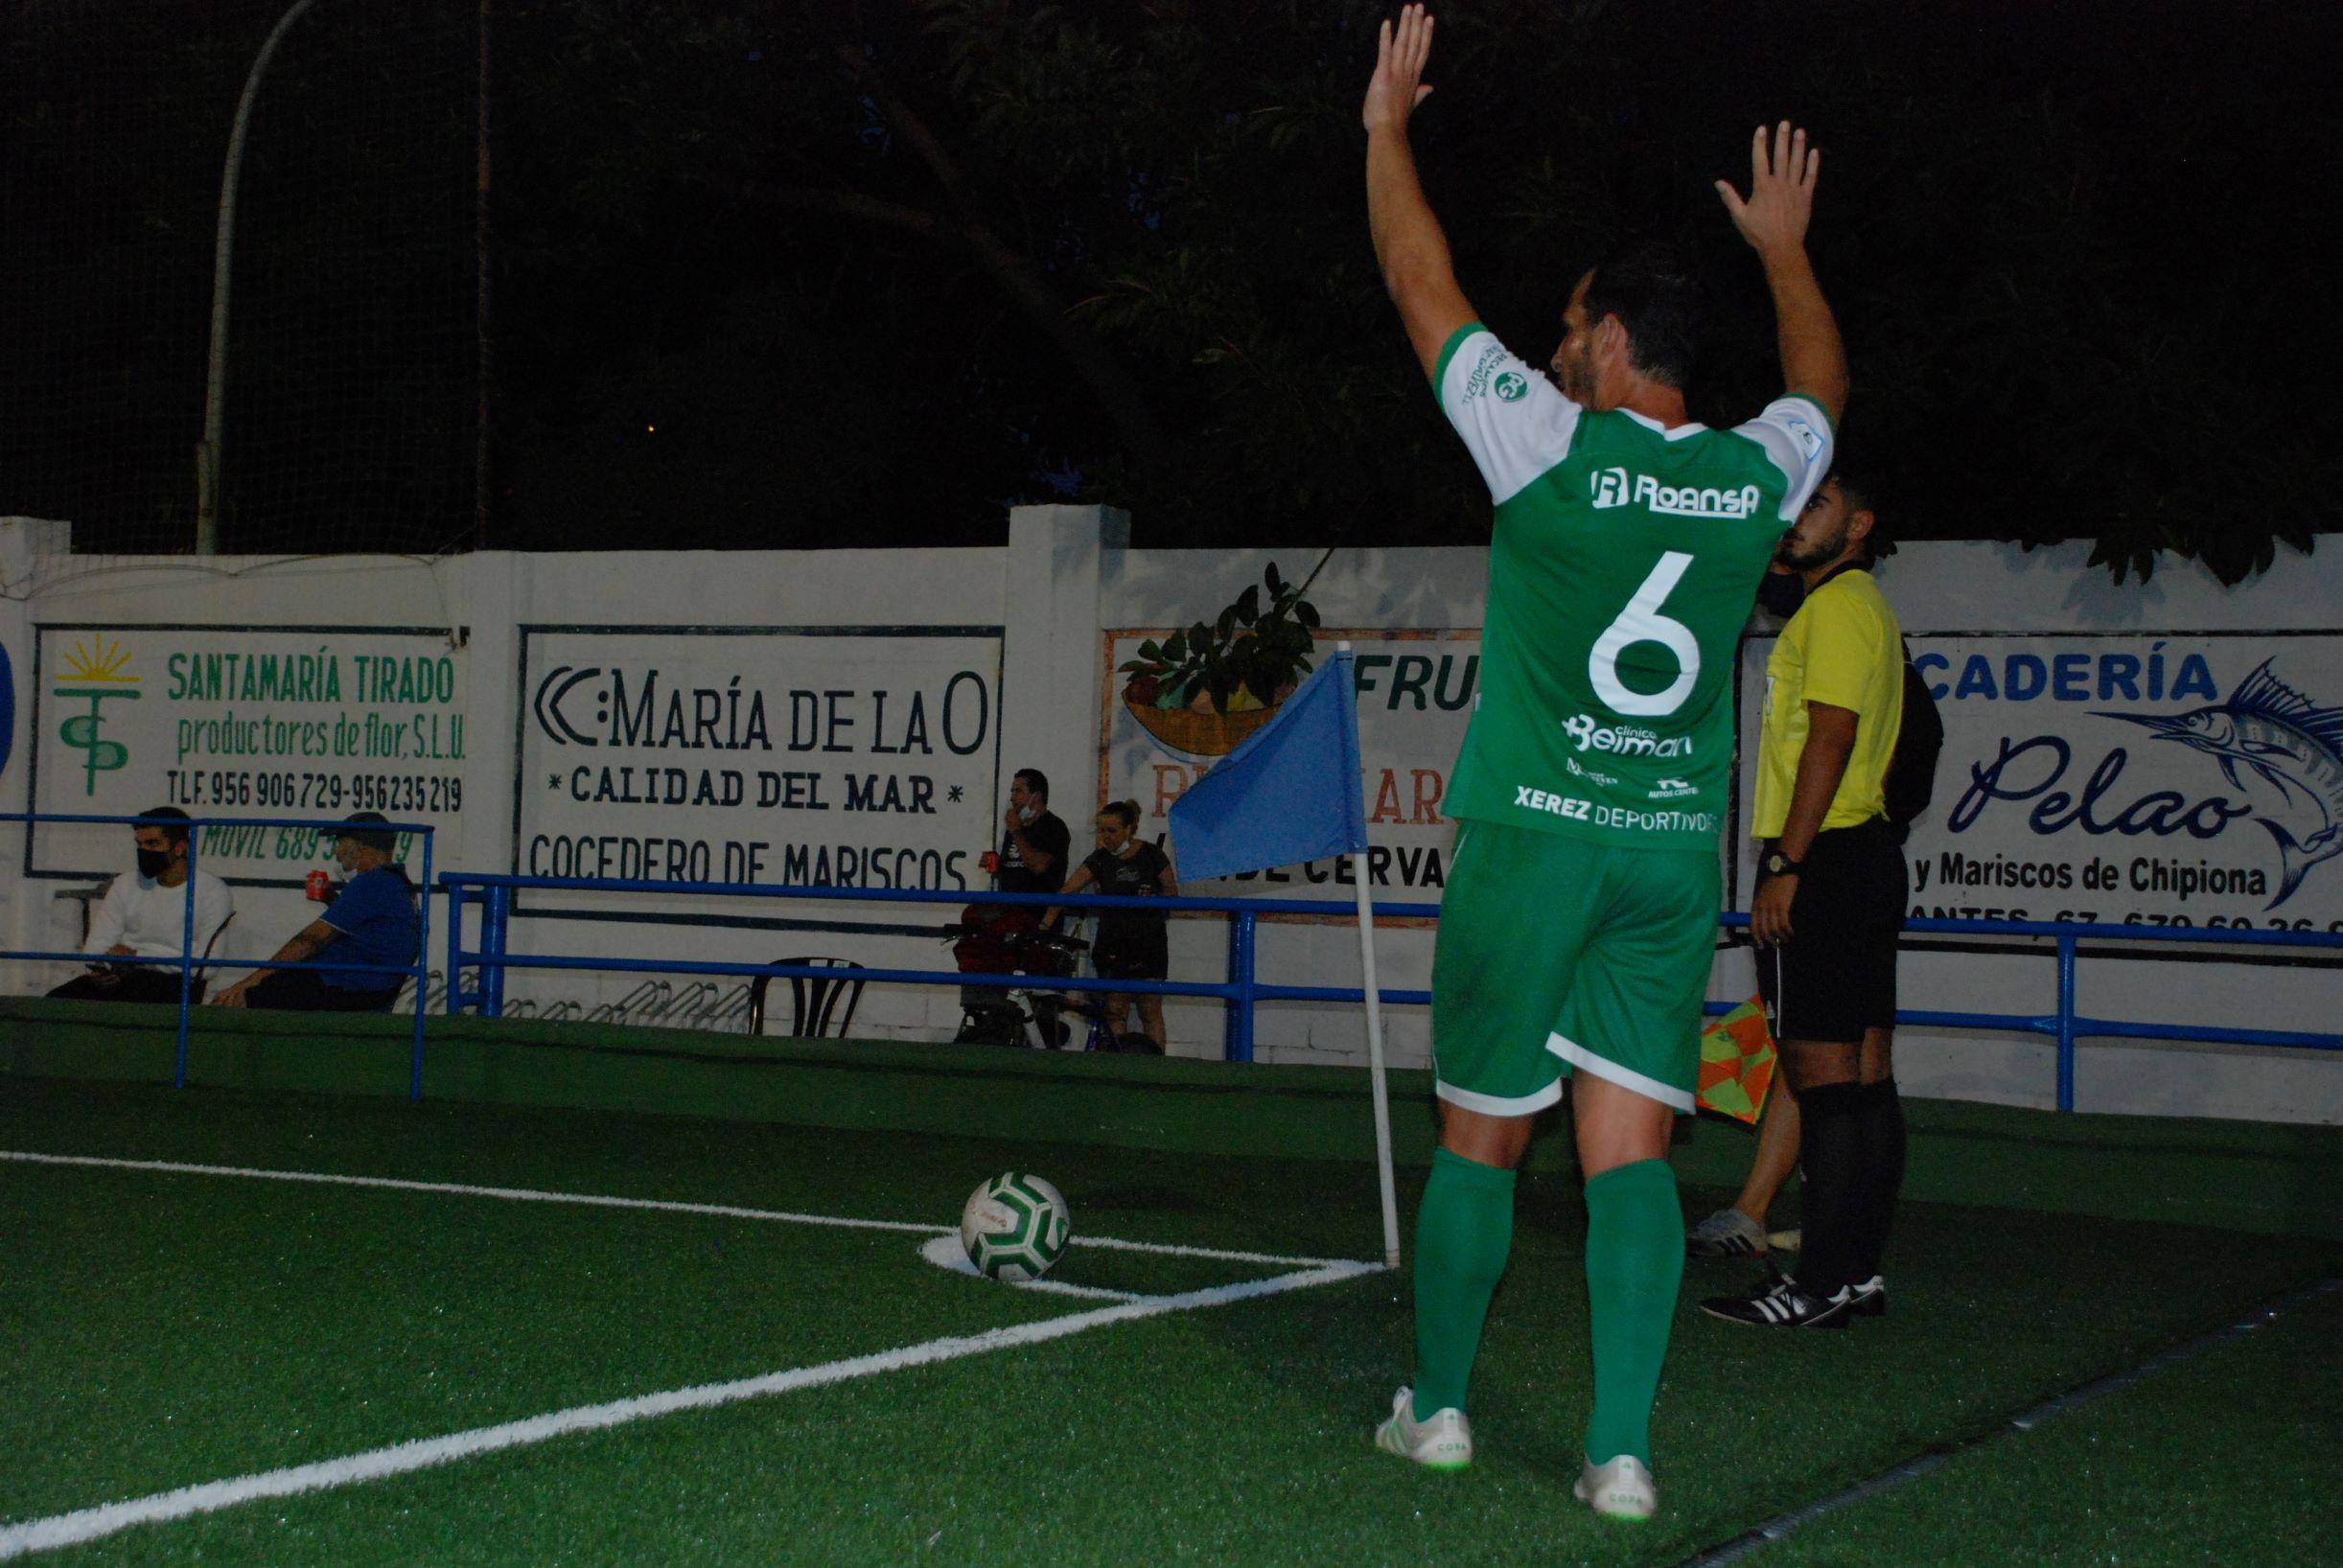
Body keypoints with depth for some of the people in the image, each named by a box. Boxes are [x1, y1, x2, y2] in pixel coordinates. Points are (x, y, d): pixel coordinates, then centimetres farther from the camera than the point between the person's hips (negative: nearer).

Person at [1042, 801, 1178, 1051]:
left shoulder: (1151, 855, -1)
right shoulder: (1100, 859, 1)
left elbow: (1172, 891, 6)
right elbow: (1067, 890, -8)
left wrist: (1155, 899, -17)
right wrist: (1045, 924, -20)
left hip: (1149, 942, -1)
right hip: (1112, 943, 2)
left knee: (1150, 1011, -1)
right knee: (1115, 1011, -2)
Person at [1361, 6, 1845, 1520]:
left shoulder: (1554, 448, -10)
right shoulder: (1755, 478, 3)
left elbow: (1426, 290, 2)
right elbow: (1824, 384, 27)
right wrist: (1784, 245, 42)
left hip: (1535, 834, -3)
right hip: (1678, 849, 3)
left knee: (1480, 1138, 9)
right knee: (1630, 1146, 2)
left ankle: (1439, 1404, 21)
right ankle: (1623, 1445, -5)